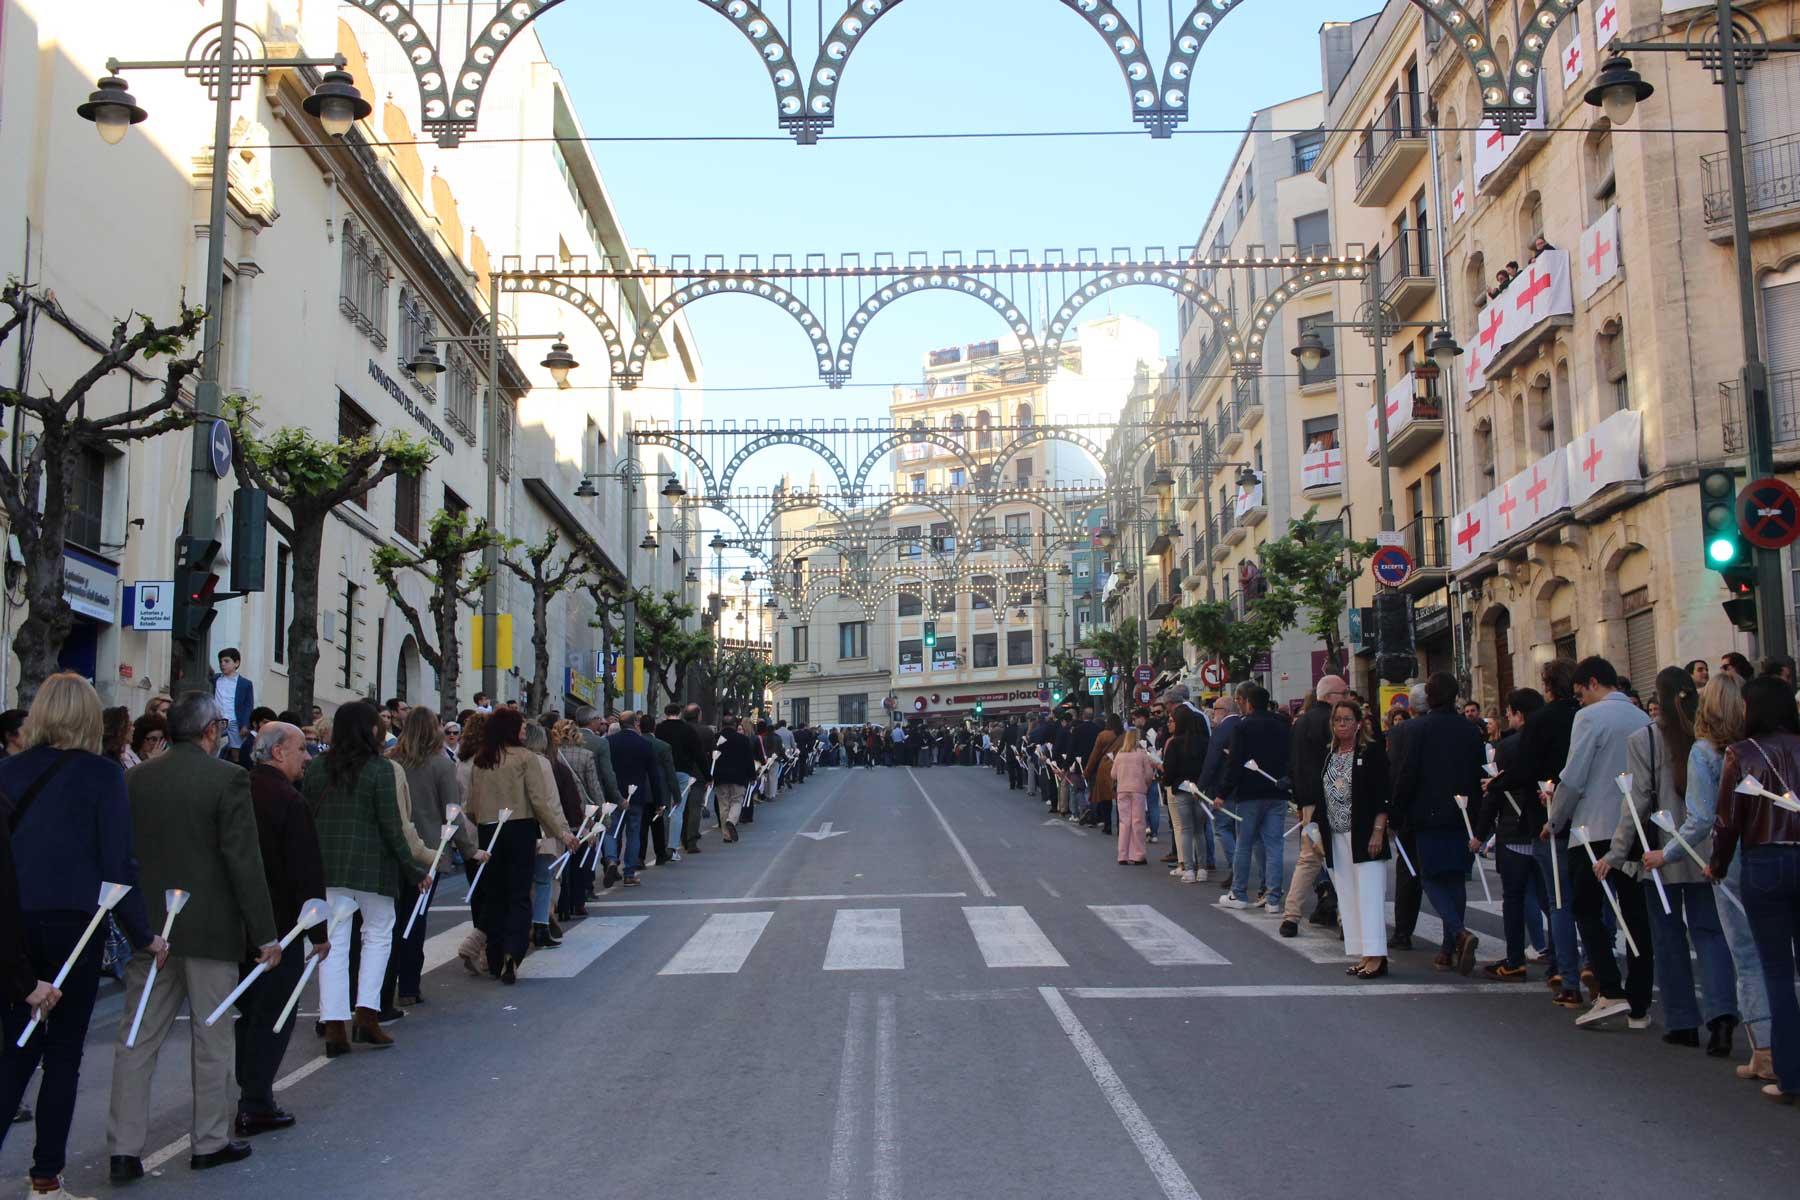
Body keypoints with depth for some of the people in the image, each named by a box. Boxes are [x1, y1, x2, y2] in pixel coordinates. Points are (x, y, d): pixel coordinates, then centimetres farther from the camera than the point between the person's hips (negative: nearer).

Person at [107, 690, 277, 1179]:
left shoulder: (135, 779, 3)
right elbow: (244, 861, -14)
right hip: (209, 928, -4)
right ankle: (209, 1142, 18)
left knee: (136, 1040, 10)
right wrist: (265, 933, -9)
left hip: (148, 929, 5)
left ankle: (124, 1149, 12)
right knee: (212, 1039, 8)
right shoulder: (228, 778, -12)